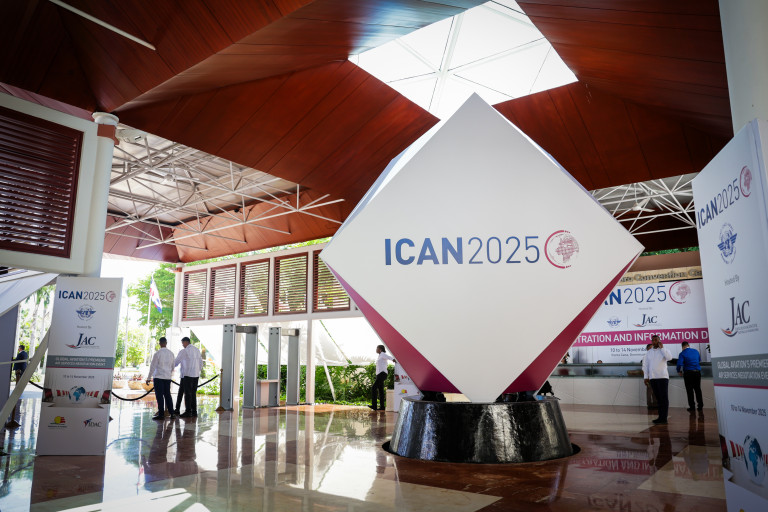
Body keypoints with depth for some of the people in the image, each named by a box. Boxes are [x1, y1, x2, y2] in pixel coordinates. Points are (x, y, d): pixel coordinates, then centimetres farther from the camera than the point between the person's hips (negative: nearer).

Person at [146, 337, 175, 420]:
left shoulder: (157, 353, -10)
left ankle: (161, 414, 2)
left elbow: (152, 367, -7)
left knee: (159, 395, 0)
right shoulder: (171, 353, 6)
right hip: (167, 377, 5)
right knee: (167, 395, 11)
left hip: (158, 377, -5)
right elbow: (172, 367, 14)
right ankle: (172, 414, 12)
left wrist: (148, 378, 0)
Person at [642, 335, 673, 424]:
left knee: (664, 398, -4)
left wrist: (661, 347, -16)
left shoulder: (664, 350, 1)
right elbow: (645, 365, 14)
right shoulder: (649, 352, 13)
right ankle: (660, 417, 14)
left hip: (662, 377, -4)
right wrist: (645, 376, 8)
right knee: (658, 398, 9)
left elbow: (669, 357, -20)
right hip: (652, 378, 4)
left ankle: (663, 419, -4)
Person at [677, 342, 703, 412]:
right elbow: (699, 360, 22)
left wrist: (679, 371, 1)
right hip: (697, 372, 4)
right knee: (697, 389, 13)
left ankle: (692, 407, 2)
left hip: (688, 373, -4)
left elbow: (679, 363, -16)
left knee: (689, 390, 1)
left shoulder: (682, 354, -9)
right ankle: (700, 406, 16)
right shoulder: (696, 351, 7)